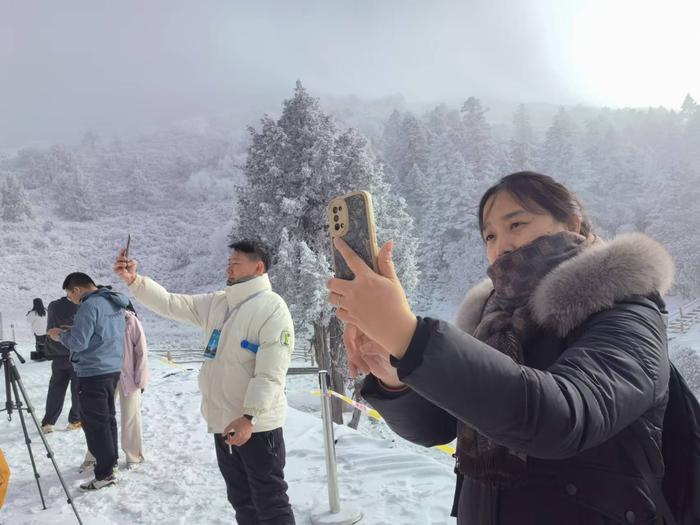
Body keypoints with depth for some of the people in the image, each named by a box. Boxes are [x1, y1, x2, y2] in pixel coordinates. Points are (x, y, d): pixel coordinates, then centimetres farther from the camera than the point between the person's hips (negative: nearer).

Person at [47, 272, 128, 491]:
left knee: (94, 423, -1)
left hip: (93, 374, -9)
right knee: (107, 418, 18)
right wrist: (69, 333, 18)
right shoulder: (115, 304, 12)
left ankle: (105, 473, 4)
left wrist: (61, 335, -1)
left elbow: (78, 342, -20)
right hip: (113, 369, 9)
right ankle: (110, 462, 28)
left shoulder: (90, 306, -17)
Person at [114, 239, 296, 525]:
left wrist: (249, 417, -26)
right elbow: (170, 303, 8)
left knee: (269, 502, 2)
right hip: (223, 423, 8)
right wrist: (133, 280, -4)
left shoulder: (272, 308, -15)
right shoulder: (216, 303, 10)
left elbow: (270, 373, -21)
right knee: (241, 500, 20)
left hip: (257, 425, -8)